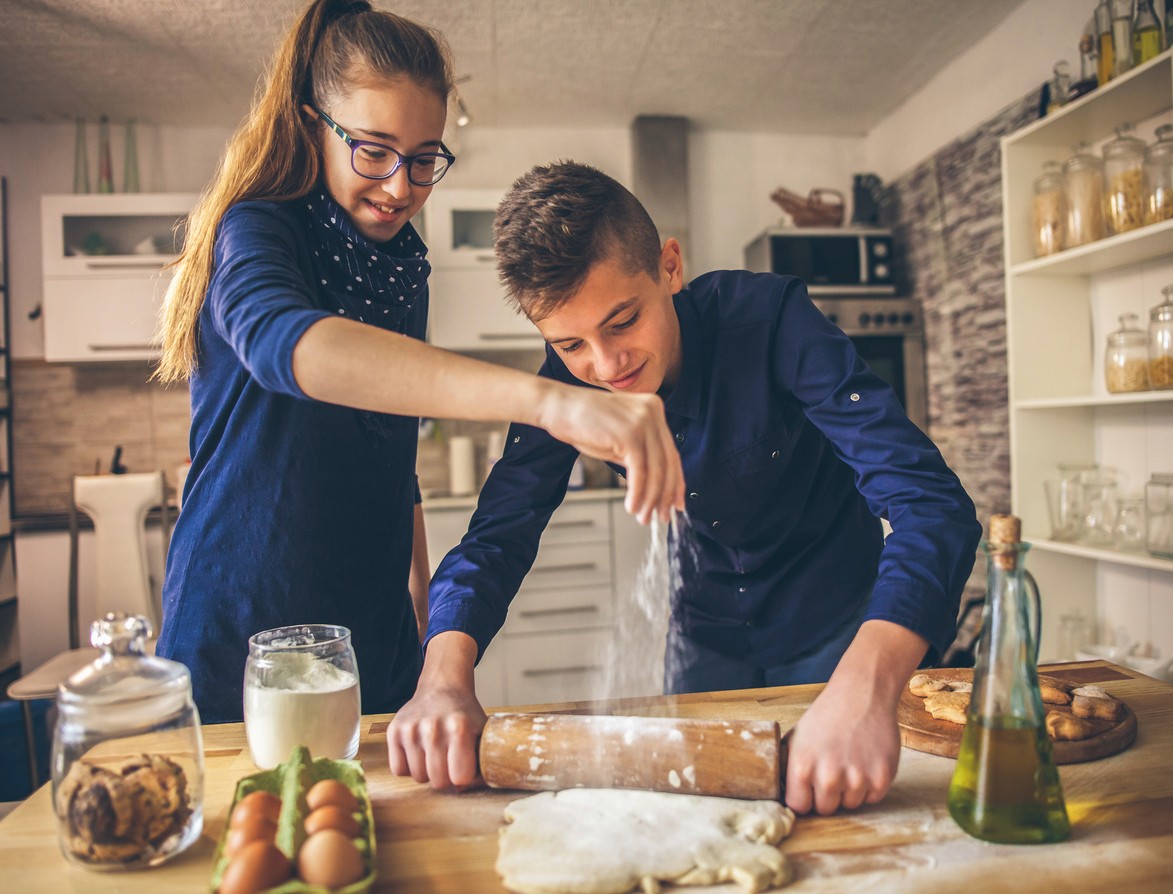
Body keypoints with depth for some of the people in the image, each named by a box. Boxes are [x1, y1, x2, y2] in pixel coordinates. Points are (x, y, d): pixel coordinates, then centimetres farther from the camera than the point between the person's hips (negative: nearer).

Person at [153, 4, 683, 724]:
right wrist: (548, 399, -50)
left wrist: (420, 604, 14)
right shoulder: (254, 229, -13)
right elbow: (281, 342, -39)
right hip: (238, 647, -5)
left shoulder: (405, 264, 6)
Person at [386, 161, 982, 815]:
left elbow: (932, 502, -40)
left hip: (836, 626, -2)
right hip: (706, 630, 3)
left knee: (828, 821, 15)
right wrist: (444, 679, -40)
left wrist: (865, 688, -57)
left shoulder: (769, 318, -32)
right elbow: (498, 534, -21)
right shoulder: (568, 378, -19)